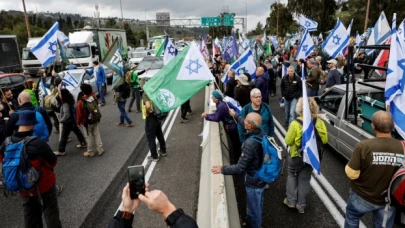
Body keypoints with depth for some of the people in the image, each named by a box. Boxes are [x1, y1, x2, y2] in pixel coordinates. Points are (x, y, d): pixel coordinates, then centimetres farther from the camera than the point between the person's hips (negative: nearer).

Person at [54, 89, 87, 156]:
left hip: (67, 122, -9)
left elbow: (66, 115, -28)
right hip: (72, 120, 9)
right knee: (77, 132, 20)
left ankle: (61, 151, 13)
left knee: (63, 136, 3)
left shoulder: (65, 104, -27)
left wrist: (61, 120, -13)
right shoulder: (69, 101, -1)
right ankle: (83, 143, 32)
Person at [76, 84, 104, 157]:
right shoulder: (94, 97, -13)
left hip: (87, 122, -4)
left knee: (89, 137, 11)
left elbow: (80, 114, -14)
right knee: (97, 135, 16)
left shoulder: (81, 102, -24)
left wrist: (78, 122, 2)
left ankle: (90, 152, 24)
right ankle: (100, 149, 23)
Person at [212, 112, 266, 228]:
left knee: (253, 208, 17)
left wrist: (222, 169, -21)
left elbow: (240, 168, -31)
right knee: (258, 203, 32)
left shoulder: (250, 144, -37)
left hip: (254, 180, -9)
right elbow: (245, 123, 11)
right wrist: (235, 115, 23)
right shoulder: (260, 131, -13)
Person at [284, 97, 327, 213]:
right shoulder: (319, 122, -12)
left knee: (292, 175, 21)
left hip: (297, 156, -3)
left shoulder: (296, 123, -24)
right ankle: (301, 205, 28)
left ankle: (291, 200, 25)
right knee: (305, 179, 18)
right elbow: (324, 140, -2)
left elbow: (288, 141, -15)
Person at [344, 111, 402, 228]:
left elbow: (352, 174, -21)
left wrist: (348, 166, -1)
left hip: (362, 197, -3)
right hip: (388, 201, 3)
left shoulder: (363, 146, -29)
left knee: (351, 218, 26)